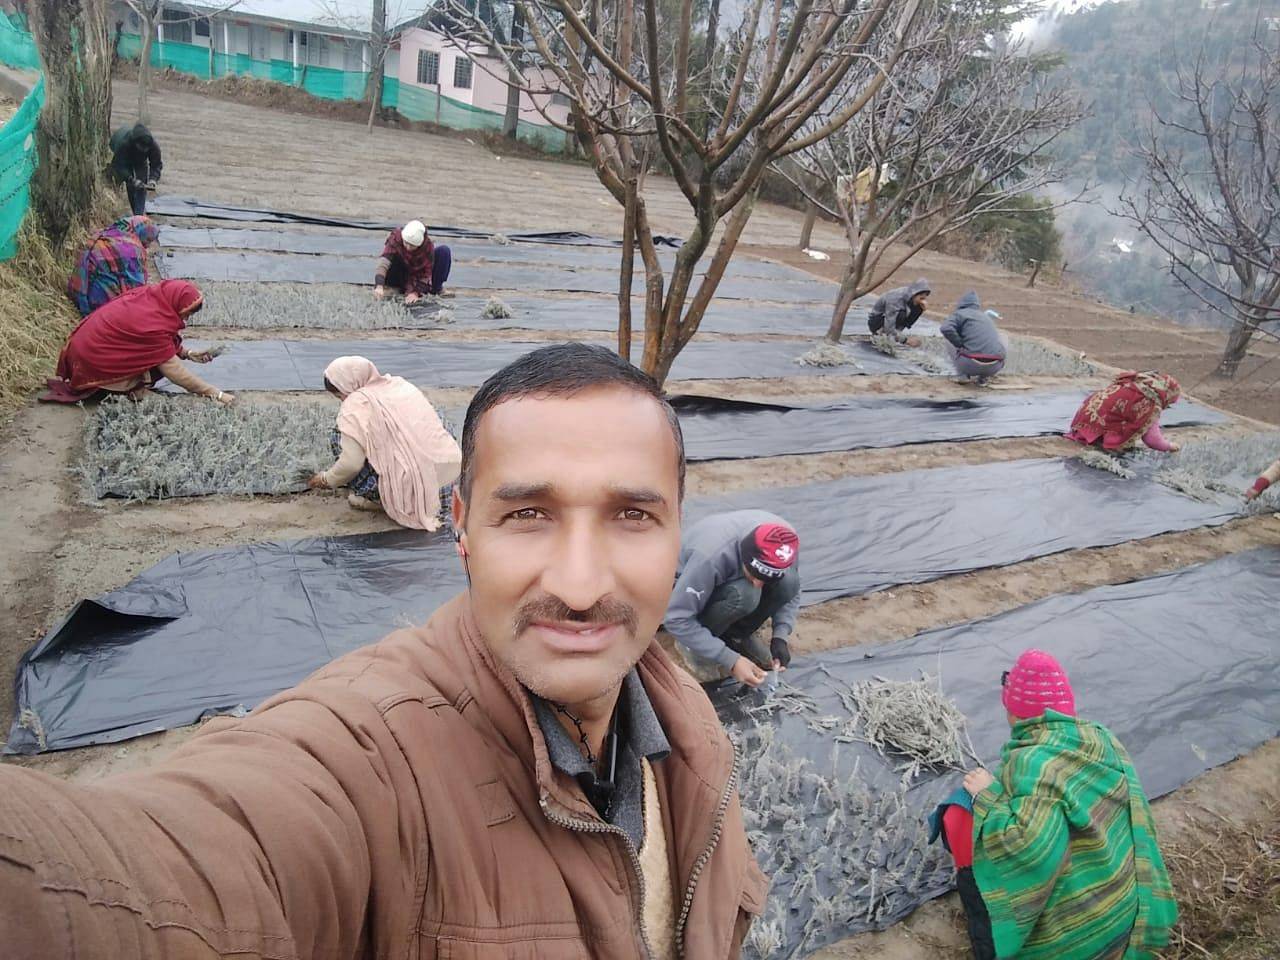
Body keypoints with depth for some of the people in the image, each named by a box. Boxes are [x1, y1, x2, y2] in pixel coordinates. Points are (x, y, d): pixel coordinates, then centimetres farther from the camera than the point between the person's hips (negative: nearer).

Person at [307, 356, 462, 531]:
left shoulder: (357, 403, -3)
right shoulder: (399, 384, 18)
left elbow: (351, 463, -9)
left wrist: (327, 480, 12)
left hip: (413, 487, -7)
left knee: (341, 437, 8)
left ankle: (382, 499, 7)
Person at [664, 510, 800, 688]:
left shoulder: (783, 543, -25)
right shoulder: (711, 556, -41)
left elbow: (791, 591, -6)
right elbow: (676, 619, -34)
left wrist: (781, 636, -22)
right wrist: (731, 661, -35)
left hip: (731, 578, 5)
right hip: (683, 586, -5)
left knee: (787, 583, -24)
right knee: (742, 594, -36)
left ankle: (736, 634, -2)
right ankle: (694, 644, -10)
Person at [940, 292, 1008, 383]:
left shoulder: (960, 314, 8)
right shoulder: (987, 317, 25)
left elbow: (946, 329, -13)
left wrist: (961, 346, -2)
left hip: (970, 364, -3)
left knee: (947, 335, 21)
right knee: (1003, 338, 36)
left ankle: (963, 373, 13)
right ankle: (984, 375, 16)